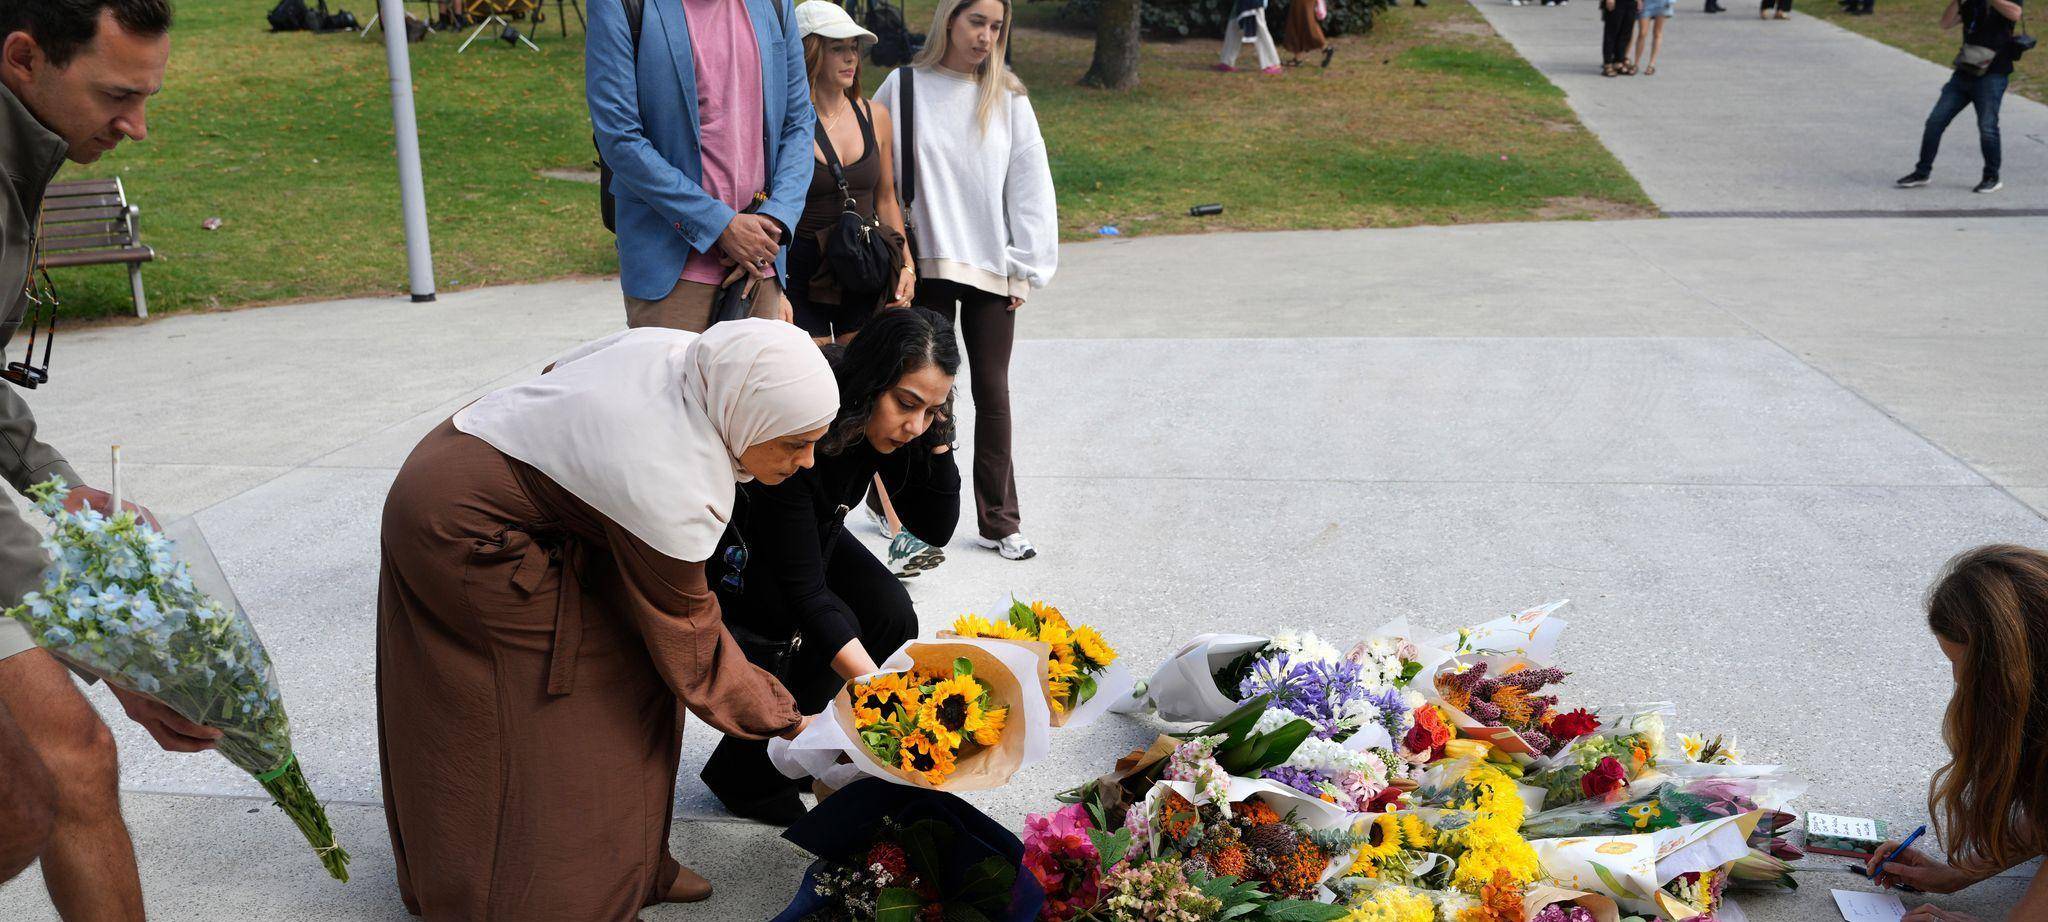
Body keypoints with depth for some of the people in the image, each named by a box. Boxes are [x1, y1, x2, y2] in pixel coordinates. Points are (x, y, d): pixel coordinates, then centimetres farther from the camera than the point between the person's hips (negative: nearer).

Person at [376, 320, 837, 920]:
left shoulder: (681, 349, -12)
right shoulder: (673, 490, -33)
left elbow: (560, 371, 8)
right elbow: (691, 650, -20)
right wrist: (787, 721, -11)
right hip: (468, 539, -9)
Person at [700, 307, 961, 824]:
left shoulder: (889, 425, -20)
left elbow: (935, 529, -13)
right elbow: (805, 592, -40)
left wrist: (936, 438, -28)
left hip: (810, 531, 7)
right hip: (732, 551, -6)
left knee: (891, 616, -15)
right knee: (833, 628, -26)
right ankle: (744, 776, -6)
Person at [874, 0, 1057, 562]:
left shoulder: (1008, 99, 4)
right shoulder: (904, 88, 0)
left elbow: (1031, 186, 4)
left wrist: (1026, 269, 0)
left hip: (992, 269, 1)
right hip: (926, 265, -1)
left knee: (992, 393, 5)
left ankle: (999, 522, 13)